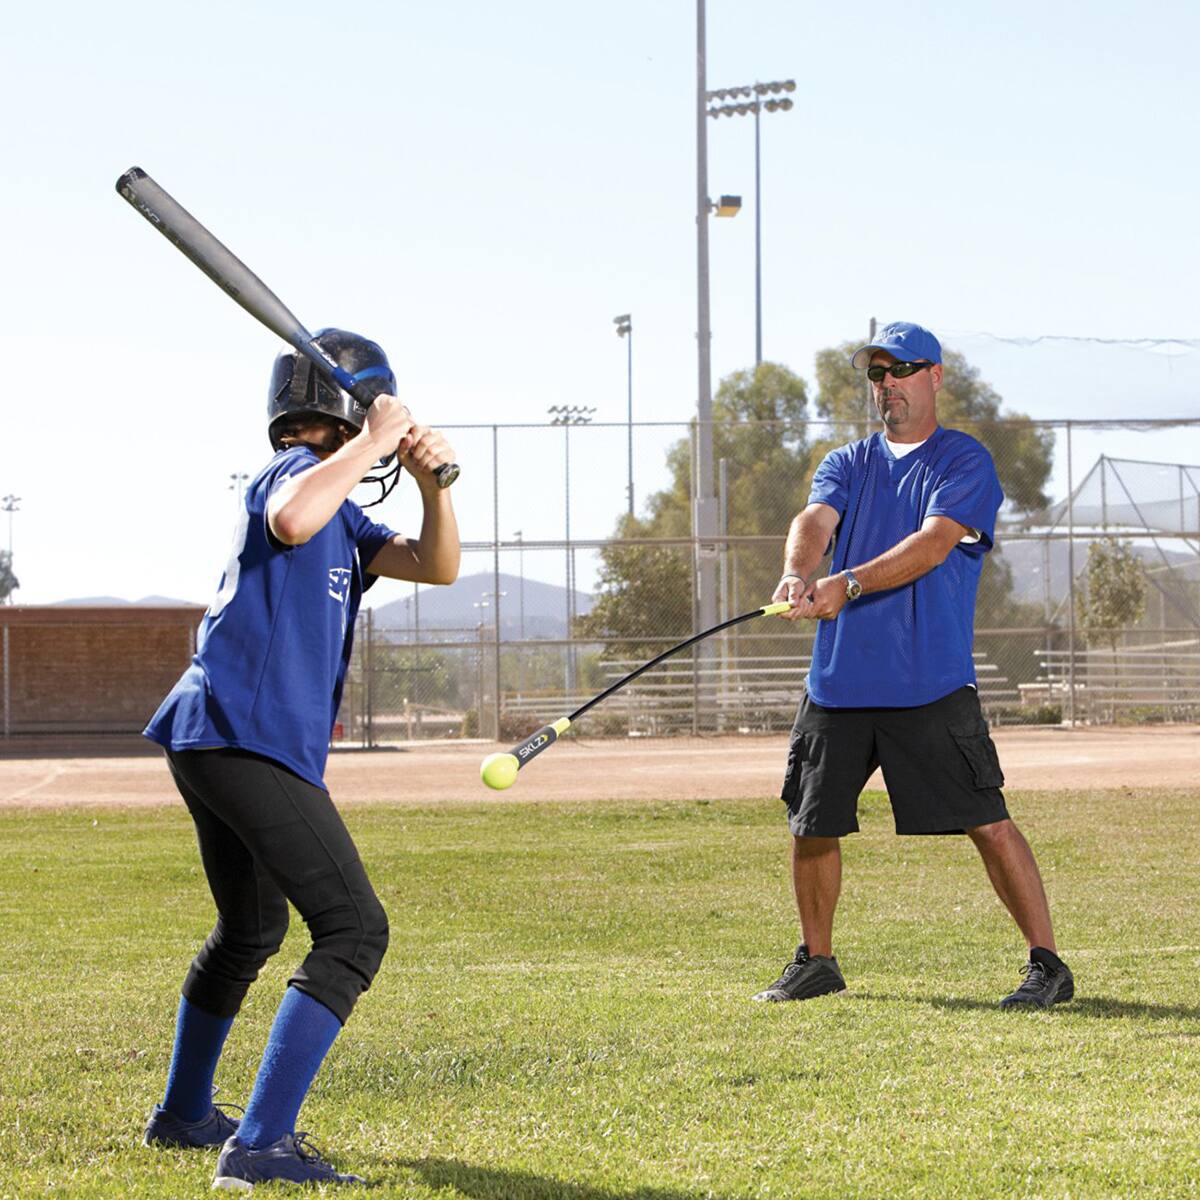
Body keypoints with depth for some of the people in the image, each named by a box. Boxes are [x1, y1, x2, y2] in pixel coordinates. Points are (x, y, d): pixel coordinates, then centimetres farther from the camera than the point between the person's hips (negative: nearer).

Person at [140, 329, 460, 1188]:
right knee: (353, 929, -16)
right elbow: (291, 521, -31)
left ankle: (184, 1115, 44)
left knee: (250, 933, 28)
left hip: (211, 738, 11)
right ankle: (260, 1146, -25)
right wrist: (372, 442, -21)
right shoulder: (296, 469, -6)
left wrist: (432, 482, 0)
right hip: (247, 732, -11)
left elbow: (437, 566, 17)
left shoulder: (342, 513, 23)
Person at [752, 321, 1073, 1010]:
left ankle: (1048, 964, -4)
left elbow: (934, 542, -15)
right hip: (838, 683, 5)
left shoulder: (966, 462, 1)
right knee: (811, 825, 10)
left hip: (930, 686, -5)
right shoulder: (847, 464, 16)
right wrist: (798, 574, -27)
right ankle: (817, 962, 28)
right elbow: (816, 520, -3)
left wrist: (847, 585, -28)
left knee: (987, 822, -10)